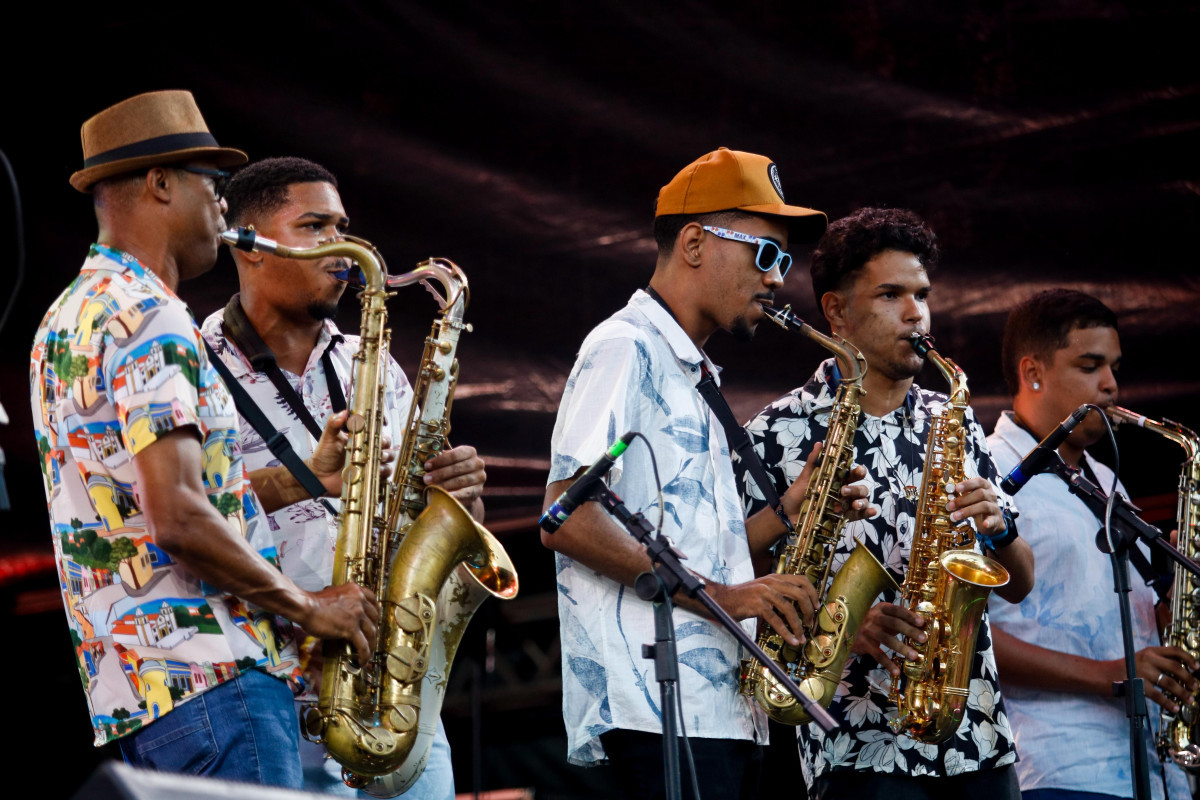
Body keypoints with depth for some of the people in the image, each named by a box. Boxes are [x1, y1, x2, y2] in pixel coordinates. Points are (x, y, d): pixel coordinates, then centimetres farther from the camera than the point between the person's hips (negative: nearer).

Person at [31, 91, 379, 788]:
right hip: (213, 678, -10)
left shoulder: (68, 322, 21)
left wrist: (305, 478, 17)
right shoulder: (148, 320, -12)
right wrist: (308, 606, -9)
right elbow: (180, 522, -20)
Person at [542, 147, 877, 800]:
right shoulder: (626, 348, -4)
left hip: (722, 713, 10)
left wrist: (792, 506, 9)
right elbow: (566, 521, -16)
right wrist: (720, 595, -18)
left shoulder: (691, 380, 26)